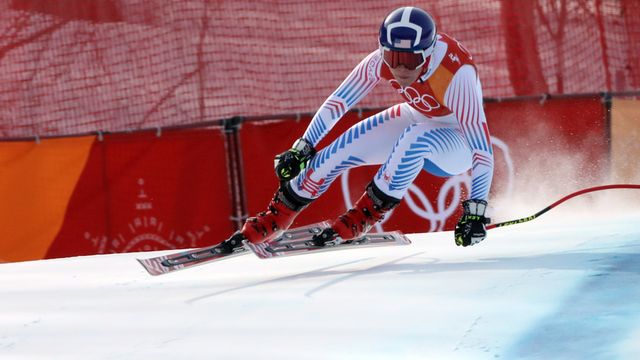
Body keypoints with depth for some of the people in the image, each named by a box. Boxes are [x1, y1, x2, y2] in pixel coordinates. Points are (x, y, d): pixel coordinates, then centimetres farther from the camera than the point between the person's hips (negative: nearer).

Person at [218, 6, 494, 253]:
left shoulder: (457, 76, -38)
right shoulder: (381, 60, -24)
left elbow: (482, 149, -37)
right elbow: (338, 101, -11)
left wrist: (476, 211, -42)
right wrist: (301, 149, -9)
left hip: (458, 144, -5)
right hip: (415, 120, 5)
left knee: (415, 139, -37)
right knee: (336, 155, -10)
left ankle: (363, 218, -19)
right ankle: (266, 225, 8)